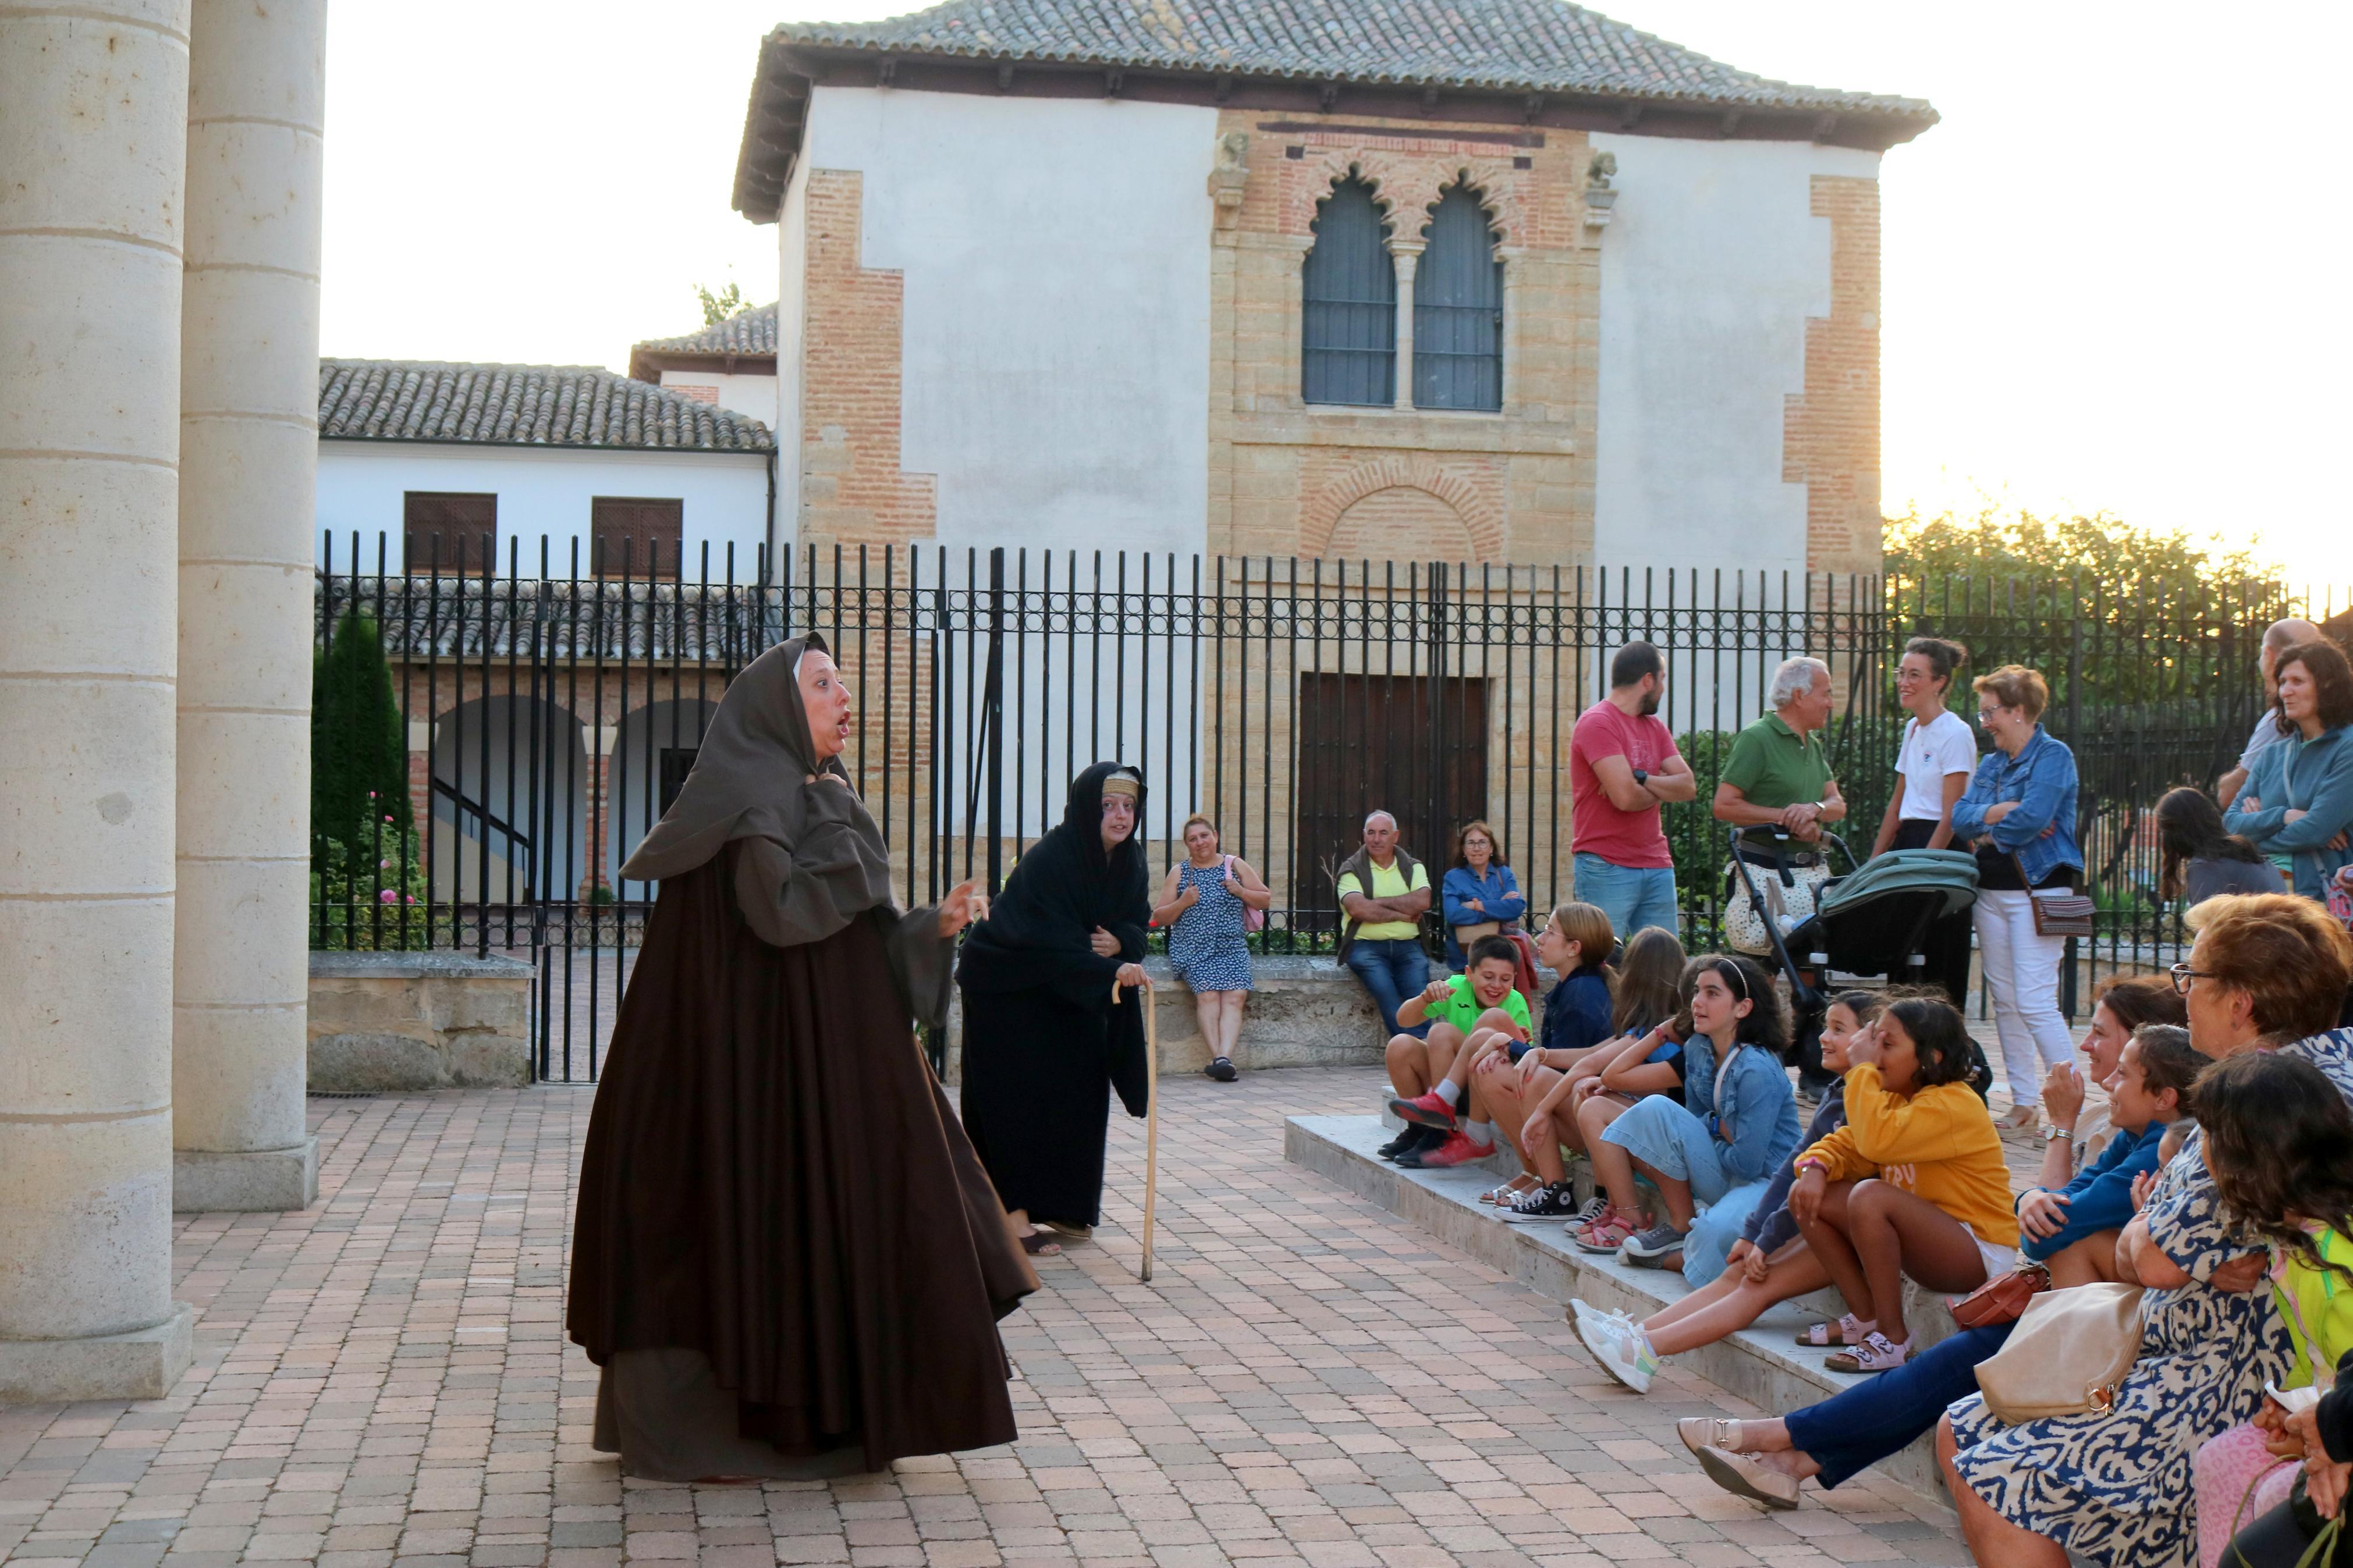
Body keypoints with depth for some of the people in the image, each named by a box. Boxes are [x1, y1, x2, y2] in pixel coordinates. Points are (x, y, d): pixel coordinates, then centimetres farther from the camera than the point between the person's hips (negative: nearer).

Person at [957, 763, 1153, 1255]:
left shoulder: (1129, 861, -4)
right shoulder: (1048, 859, -28)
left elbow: (1137, 921, 1)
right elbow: (1053, 940, -34)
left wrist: (1119, 942, -22)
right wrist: (1110, 970, -45)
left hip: (1068, 993, 8)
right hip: (1007, 989, -7)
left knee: (1078, 1094, 7)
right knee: (1021, 1101, -8)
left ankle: (1060, 1205, 19)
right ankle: (1016, 1214, -4)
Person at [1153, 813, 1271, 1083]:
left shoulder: (1235, 865, 14)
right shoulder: (1179, 872, 13)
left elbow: (1266, 900, 16)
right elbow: (1159, 917, 11)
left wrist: (1241, 892, -2)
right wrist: (1182, 903, -7)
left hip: (1231, 948, 1)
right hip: (1191, 950, -1)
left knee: (1234, 996, -24)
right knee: (1208, 993, -26)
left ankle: (1223, 1058, -38)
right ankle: (1219, 1057, -32)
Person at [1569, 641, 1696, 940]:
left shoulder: (1654, 726, 16)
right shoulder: (1597, 722, -10)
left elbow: (1689, 786, 4)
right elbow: (1626, 797, -20)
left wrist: (1640, 779, -13)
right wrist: (1663, 790, 1)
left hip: (1658, 867, 8)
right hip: (1607, 869, -8)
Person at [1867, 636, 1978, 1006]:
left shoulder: (1955, 733, -12)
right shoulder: (1912, 728, 14)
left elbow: (1951, 816, -15)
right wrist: (1874, 861, 16)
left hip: (1942, 850, -8)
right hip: (1909, 843, 8)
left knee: (1938, 969, -6)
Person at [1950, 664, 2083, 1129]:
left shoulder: (2053, 756, -6)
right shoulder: (1992, 764, 16)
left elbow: (2033, 818, -19)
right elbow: (1960, 817, 4)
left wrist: (1988, 828, -3)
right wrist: (2004, 810, -12)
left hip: (2038, 888, -8)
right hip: (1992, 890, 8)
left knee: (2035, 1002, -14)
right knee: (2005, 1002, 8)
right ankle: (2025, 1101, 14)